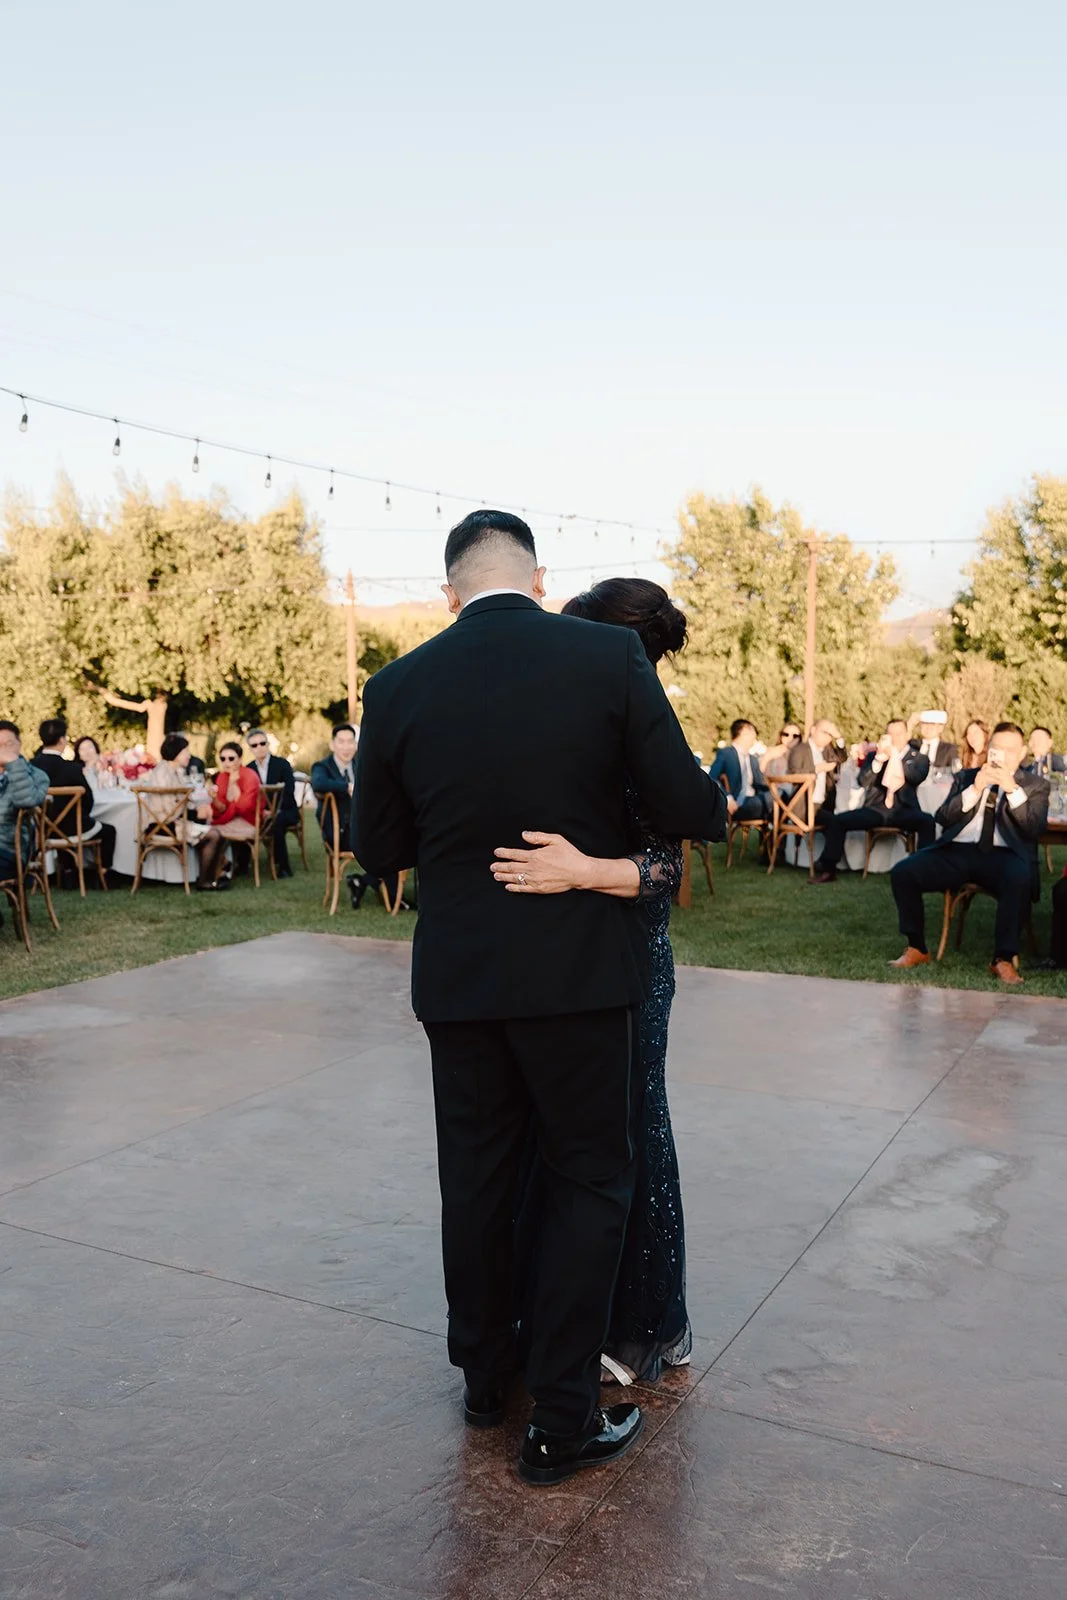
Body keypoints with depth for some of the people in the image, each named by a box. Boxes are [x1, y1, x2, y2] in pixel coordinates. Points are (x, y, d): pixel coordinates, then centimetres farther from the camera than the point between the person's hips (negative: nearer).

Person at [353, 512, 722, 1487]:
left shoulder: (399, 687, -4)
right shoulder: (610, 657, -10)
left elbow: (379, 849, 4)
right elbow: (685, 809, -8)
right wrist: (723, 794, 15)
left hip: (458, 975, 3)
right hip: (580, 968, -2)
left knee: (477, 1177, 19)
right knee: (590, 1180, 13)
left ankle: (486, 1375, 38)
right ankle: (561, 1421, 19)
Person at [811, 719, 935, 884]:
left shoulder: (919, 757, 11)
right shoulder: (873, 755, 16)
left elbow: (917, 777, -11)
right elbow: (863, 781, 1)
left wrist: (895, 755, -13)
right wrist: (879, 759, -12)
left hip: (904, 810, -2)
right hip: (876, 809, 2)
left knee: (927, 821, -34)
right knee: (836, 820, -16)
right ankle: (829, 869, -9)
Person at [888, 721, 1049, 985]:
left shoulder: (1036, 785, 15)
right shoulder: (966, 777, 20)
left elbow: (1035, 829, -2)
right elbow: (942, 819, 6)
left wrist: (1012, 789, -10)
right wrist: (974, 789, -5)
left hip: (1002, 856, -2)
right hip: (958, 851, 2)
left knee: (1020, 877, -38)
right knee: (902, 871, -20)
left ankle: (1004, 959, -23)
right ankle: (917, 948, -3)